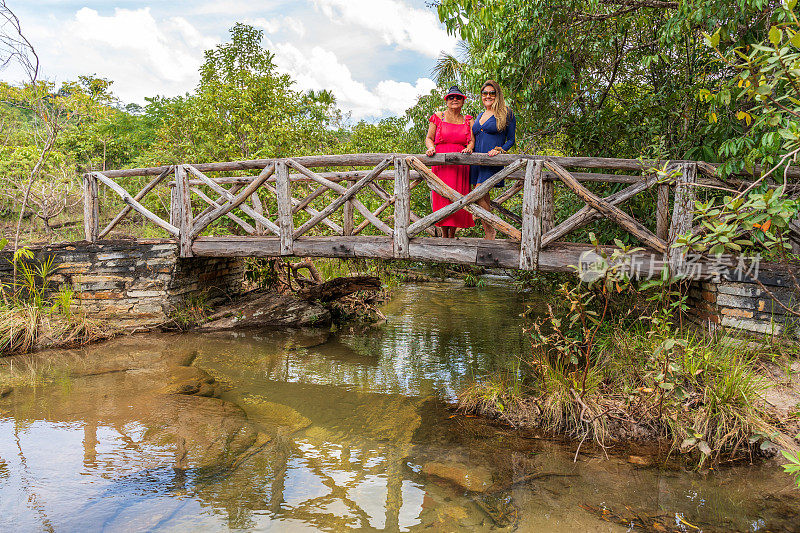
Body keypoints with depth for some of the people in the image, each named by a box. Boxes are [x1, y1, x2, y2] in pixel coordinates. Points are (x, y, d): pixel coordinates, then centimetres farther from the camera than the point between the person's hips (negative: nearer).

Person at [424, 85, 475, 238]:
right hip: (441, 163, -1)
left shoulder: (468, 120, 15)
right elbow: (429, 138, 10)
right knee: (442, 197, -6)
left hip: (460, 165, 1)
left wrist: (468, 148, -12)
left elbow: (472, 140, 9)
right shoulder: (438, 117, 11)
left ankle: (452, 235, 7)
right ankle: (444, 236, 4)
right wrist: (431, 148, -11)